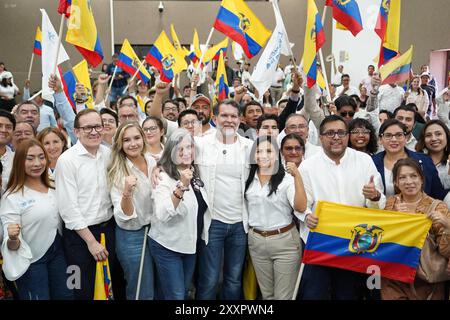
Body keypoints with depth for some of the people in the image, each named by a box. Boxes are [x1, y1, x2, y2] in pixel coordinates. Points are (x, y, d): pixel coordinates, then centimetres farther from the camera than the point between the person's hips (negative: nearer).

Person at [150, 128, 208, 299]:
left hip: (190, 245, 7)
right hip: (168, 247, -7)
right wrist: (181, 187, -38)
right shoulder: (164, 177, -18)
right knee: (175, 296, 0)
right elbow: (162, 215, -32)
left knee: (184, 293, 20)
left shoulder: (195, 174, 3)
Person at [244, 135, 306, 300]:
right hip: (256, 241, 4)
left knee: (283, 296, 7)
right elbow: (243, 207, 19)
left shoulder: (287, 178, -11)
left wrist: (297, 176, -28)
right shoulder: (248, 179, 2)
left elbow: (300, 207, -23)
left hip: (284, 241, -4)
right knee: (266, 294, 19)